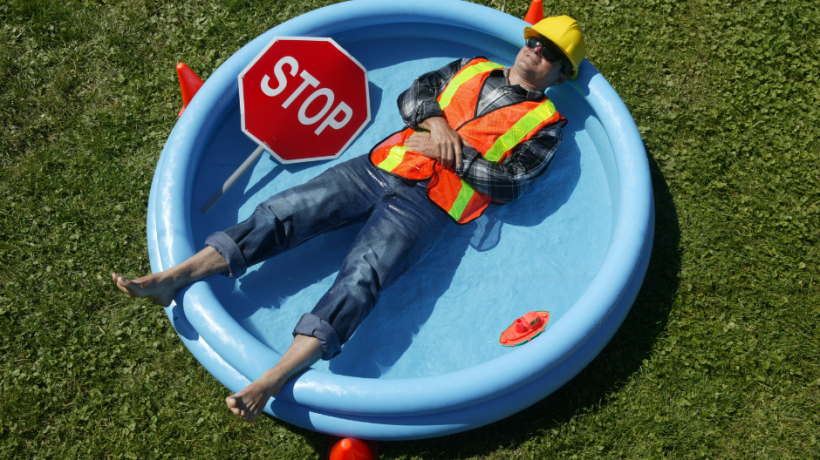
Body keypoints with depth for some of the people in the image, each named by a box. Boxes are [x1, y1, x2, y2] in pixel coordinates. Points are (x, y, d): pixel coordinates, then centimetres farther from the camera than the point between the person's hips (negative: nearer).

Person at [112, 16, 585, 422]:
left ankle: (274, 379, -38)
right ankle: (173, 279, -11)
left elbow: (511, 183, -3)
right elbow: (412, 94, 17)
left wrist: (448, 150, -7)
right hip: (380, 167, 5)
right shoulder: (472, 69, 24)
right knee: (285, 211, -9)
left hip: (427, 203, -5)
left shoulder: (546, 124, 10)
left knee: (361, 276, -25)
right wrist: (436, 124, -4)